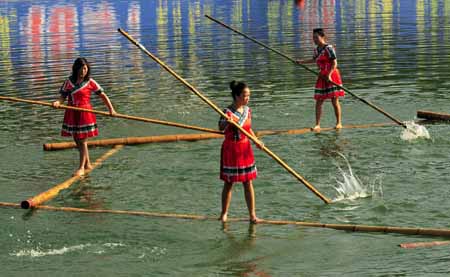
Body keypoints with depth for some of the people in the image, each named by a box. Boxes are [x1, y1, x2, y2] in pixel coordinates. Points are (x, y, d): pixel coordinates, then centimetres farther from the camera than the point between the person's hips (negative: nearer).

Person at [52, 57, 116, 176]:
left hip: (85, 113, -4)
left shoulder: (90, 82, -4)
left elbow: (103, 95, 1)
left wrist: (111, 109, -6)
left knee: (82, 141, -3)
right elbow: (63, 96, 2)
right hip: (72, 114, 4)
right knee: (77, 141, 13)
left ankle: (81, 168, 3)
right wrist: (58, 102, -20)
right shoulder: (69, 82, 3)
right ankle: (87, 164, 28)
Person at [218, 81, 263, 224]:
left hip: (245, 149, 5)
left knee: (248, 183, 6)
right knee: (229, 183, 4)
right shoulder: (228, 112, -14)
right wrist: (227, 122, -49)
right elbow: (220, 127, -27)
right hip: (231, 149, -5)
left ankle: (252, 215, 11)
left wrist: (257, 141, 4)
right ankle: (224, 213, 18)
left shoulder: (247, 110, 5)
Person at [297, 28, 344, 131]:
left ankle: (339, 123, 8)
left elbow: (335, 63, -18)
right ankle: (317, 125, 4)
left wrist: (329, 75, -29)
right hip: (322, 77, 7)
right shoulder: (317, 50, 10)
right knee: (318, 101, 2)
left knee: (334, 101, -2)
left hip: (331, 76, -7)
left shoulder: (328, 48, -13)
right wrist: (302, 62, 38)